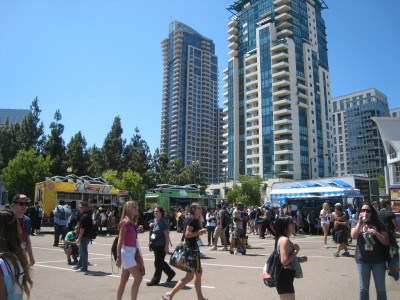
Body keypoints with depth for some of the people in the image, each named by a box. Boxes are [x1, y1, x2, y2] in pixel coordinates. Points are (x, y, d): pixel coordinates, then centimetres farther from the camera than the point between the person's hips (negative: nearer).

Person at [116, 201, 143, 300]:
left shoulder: (131, 222, 11)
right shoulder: (126, 222, -15)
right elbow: (120, 240, -17)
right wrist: (118, 257, -20)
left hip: (131, 252, 9)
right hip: (127, 252, -9)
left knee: (124, 280, 13)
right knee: (138, 278, -7)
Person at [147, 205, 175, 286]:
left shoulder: (163, 222, -16)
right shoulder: (155, 220, 7)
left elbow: (167, 235, -17)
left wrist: (167, 246, -20)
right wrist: (151, 225, 5)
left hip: (161, 245, -8)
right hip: (156, 245, 9)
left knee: (158, 263, 1)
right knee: (160, 262, 17)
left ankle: (155, 280, 15)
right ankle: (171, 273, 34)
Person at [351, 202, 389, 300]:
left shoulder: (378, 224, 0)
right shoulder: (357, 224, 2)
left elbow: (386, 242, -3)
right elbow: (354, 236, -17)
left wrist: (376, 233, -19)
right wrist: (360, 222, -18)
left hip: (378, 260, 0)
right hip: (362, 260, 0)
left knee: (381, 289, 11)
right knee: (363, 288, 11)